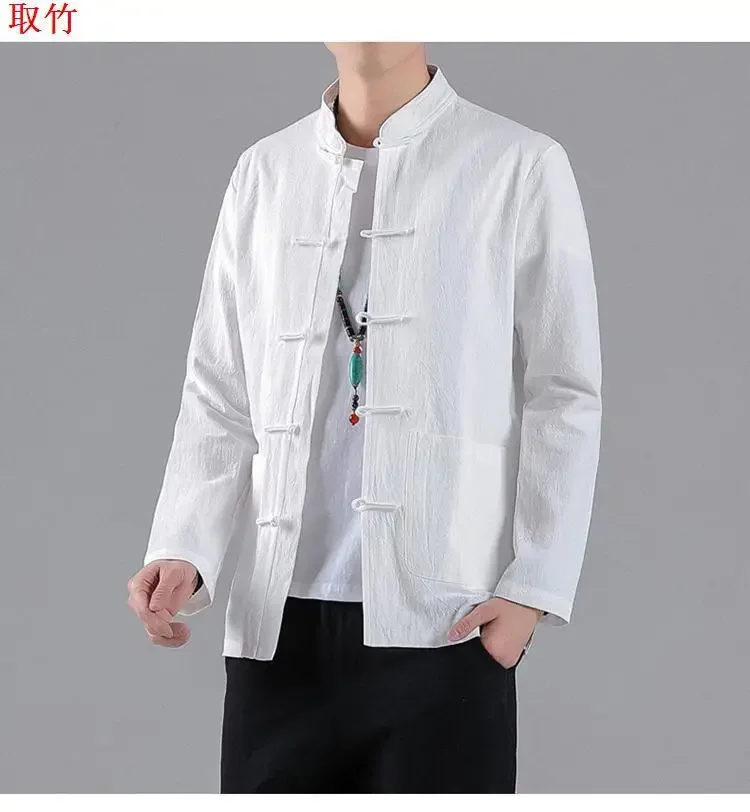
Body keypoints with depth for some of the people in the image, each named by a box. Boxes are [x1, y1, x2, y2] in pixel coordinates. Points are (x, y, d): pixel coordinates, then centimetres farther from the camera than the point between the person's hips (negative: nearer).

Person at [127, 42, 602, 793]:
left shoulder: (520, 167, 1)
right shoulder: (264, 172, 12)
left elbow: (564, 397, 0)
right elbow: (220, 395, 11)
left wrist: (532, 585, -8)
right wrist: (184, 552, -4)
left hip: (440, 620, -3)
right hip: (278, 621, 3)